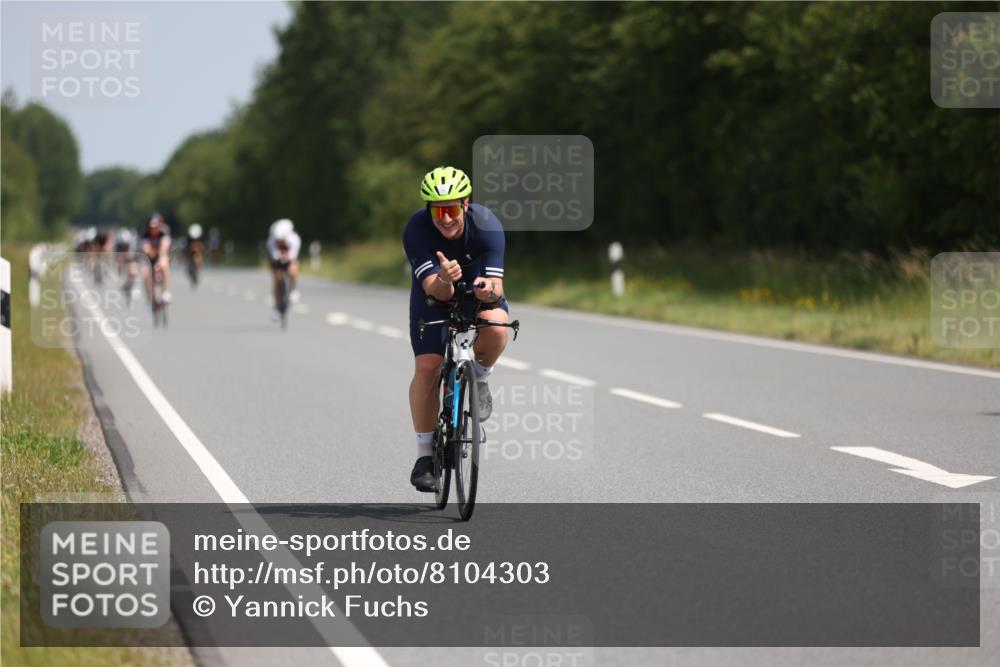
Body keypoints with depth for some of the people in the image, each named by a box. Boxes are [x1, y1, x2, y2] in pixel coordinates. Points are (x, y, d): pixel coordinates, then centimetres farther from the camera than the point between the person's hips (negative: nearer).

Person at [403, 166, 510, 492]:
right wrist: (444, 281, -60)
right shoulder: (416, 230, -30)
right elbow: (434, 289, -37)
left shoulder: (487, 226, -30)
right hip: (434, 294, 0)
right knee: (427, 367, -16)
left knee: (495, 328, -34)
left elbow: (496, 284, -33)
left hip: (479, 289, 0)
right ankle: (425, 455, -2)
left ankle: (479, 378, -2)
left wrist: (490, 290, -57)